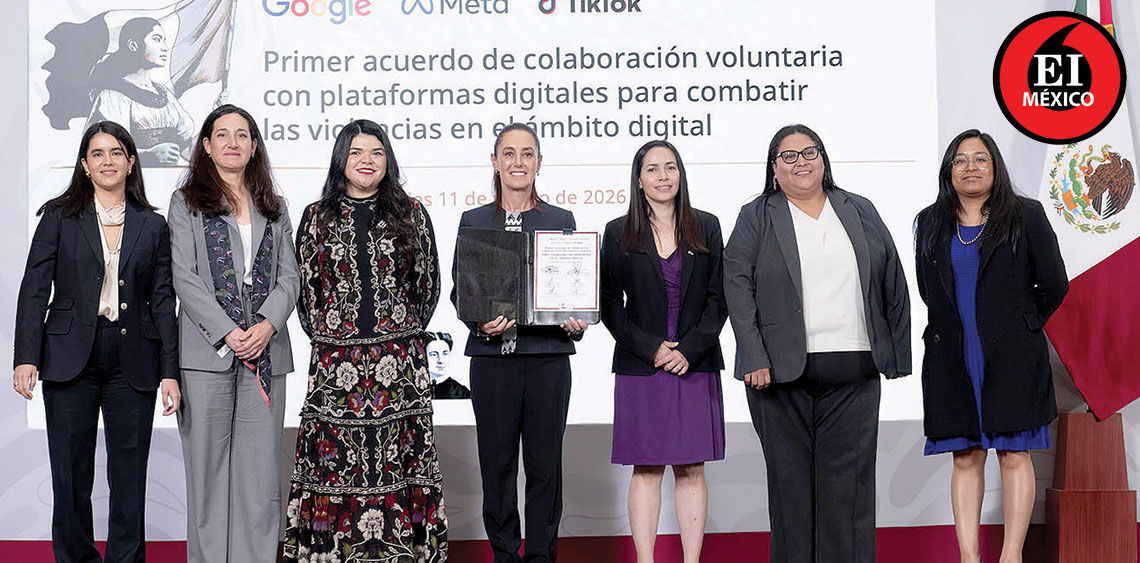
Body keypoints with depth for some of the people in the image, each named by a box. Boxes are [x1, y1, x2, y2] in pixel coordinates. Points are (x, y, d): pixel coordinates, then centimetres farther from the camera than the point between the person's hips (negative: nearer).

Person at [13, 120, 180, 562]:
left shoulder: (152, 225, 9)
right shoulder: (60, 217, 6)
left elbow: (163, 301, 7)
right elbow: (34, 290, 2)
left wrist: (170, 371, 1)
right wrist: (26, 357, -9)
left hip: (132, 363, 1)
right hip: (71, 359, -1)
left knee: (130, 477, 2)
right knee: (71, 477, 4)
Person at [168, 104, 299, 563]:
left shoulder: (273, 207, 16)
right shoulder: (187, 202, 7)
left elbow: (289, 275, 10)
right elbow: (185, 277, -2)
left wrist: (268, 324, -9)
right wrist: (227, 332, -12)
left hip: (265, 351, 3)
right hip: (207, 351, -2)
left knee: (261, 464, 1)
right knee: (208, 465, 0)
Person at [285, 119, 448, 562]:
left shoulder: (411, 216, 7)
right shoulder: (317, 218, 8)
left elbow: (428, 284, 10)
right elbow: (305, 287, 11)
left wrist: (402, 336, 9)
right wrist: (327, 337, 8)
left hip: (399, 362, 0)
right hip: (335, 359, 0)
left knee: (399, 459, -1)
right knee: (335, 459, -1)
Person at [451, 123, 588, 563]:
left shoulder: (561, 221, 11)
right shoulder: (473, 221, 10)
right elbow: (460, 290, 7)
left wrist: (575, 324, -9)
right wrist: (480, 323, -12)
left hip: (548, 355, 0)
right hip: (492, 357, 0)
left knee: (545, 464, 2)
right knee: (497, 462, 3)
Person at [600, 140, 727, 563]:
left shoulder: (706, 228, 8)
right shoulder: (618, 234, 5)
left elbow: (718, 298, 4)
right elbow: (609, 304, 2)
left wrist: (690, 350, -8)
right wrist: (649, 349, -9)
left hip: (696, 366, 1)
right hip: (639, 368, -1)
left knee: (691, 469, 3)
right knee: (646, 470, 2)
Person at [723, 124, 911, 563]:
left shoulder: (860, 212, 15)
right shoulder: (756, 217, 7)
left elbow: (893, 283, 14)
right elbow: (737, 286, -2)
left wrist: (896, 355, 8)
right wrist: (755, 359, -12)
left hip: (853, 372, 2)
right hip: (782, 370, -2)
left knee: (849, 476, -1)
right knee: (790, 476, 2)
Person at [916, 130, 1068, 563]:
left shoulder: (1026, 217, 2)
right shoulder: (930, 224, 11)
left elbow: (1054, 285, 4)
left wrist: (1020, 328, 11)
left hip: (1012, 360, -2)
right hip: (953, 361, 3)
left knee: (1014, 456, -2)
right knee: (965, 458, 3)